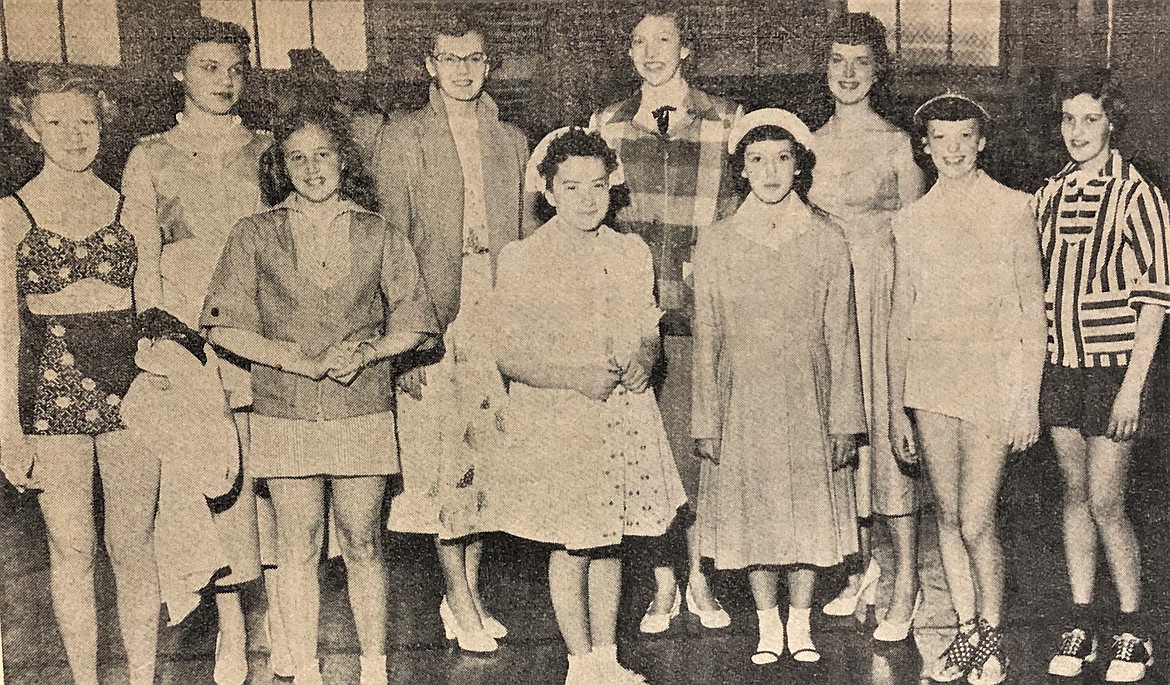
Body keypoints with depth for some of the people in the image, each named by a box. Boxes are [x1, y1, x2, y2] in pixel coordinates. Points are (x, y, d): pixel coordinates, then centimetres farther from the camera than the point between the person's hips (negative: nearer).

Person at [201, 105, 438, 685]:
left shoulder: (379, 237, 6)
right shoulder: (254, 236, 3)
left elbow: (413, 323, 7)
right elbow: (225, 327, -2)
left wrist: (366, 352, -12)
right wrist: (303, 361, -12)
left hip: (363, 414, 0)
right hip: (284, 414, 0)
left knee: (362, 546, 6)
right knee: (298, 550, 5)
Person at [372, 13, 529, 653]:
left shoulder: (511, 140, 15)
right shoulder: (401, 138, 4)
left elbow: (523, 235, 15)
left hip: (499, 313, 4)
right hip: (436, 313, -3)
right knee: (443, 453, -4)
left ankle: (470, 591, 16)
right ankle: (458, 599, 5)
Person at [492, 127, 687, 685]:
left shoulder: (632, 252, 9)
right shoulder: (522, 259, -6)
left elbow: (648, 329, 16)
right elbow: (508, 353, -9)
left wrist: (644, 358, -7)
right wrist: (576, 378, -19)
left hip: (625, 418, 4)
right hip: (557, 424, -4)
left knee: (609, 544, 13)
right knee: (572, 548, 3)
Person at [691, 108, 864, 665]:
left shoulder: (827, 241, 0)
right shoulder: (715, 245, 0)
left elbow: (841, 337, 1)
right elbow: (706, 342, 2)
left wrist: (844, 420, -1)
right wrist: (706, 423, 0)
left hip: (809, 406, 0)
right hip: (743, 406, 0)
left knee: (810, 514, 7)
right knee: (752, 517, 8)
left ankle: (800, 621, 25)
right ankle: (767, 624, 25)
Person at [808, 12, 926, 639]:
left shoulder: (897, 145, -2)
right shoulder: (811, 145, 10)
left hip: (882, 294, -4)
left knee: (886, 425, -5)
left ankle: (905, 587, 3)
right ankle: (862, 569, 23)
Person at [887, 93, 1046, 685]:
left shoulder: (1013, 209, 1)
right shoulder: (910, 220, 9)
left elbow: (1033, 310, 1)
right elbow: (901, 315, 11)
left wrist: (1029, 399, -4)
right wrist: (896, 408, 9)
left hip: (992, 375, -3)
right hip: (930, 375, 3)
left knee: (975, 522, -5)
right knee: (947, 516, 8)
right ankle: (965, 632, 23)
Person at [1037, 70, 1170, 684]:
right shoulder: (1049, 195, 8)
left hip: (1113, 366, -5)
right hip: (1059, 364, 5)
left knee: (1105, 502, -3)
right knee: (1075, 495, 10)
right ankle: (1082, 624, 19)